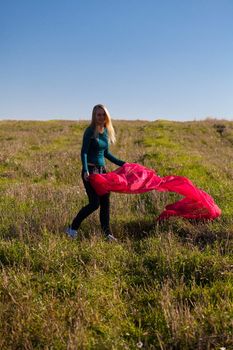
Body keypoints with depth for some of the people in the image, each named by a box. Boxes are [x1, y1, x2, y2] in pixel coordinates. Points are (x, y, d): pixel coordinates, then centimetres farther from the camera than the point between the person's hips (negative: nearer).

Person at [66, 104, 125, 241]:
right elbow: (84, 152, -16)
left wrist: (121, 163, 21)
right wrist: (85, 171, -29)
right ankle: (72, 229, 5)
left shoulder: (106, 131, 11)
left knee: (105, 202, 6)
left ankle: (107, 233, 14)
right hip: (90, 171, -7)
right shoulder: (90, 131, -10)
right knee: (95, 203, -9)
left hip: (102, 170, 7)